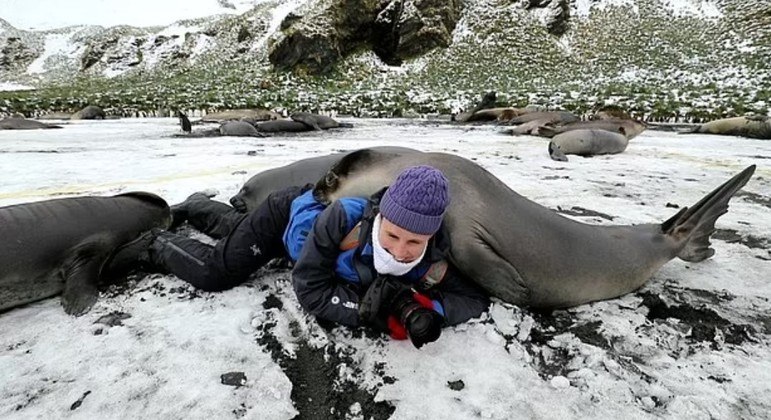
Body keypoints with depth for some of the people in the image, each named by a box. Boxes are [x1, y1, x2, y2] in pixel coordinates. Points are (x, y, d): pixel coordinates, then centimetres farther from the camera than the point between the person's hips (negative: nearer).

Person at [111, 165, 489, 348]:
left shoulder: (430, 263, -36)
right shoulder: (344, 217, -47)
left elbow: (475, 298, -27)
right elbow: (309, 289, -37)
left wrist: (430, 310, -45)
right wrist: (368, 309, -47)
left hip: (317, 219, 4)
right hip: (290, 212, -4)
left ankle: (197, 207, 59)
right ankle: (154, 245, 25)